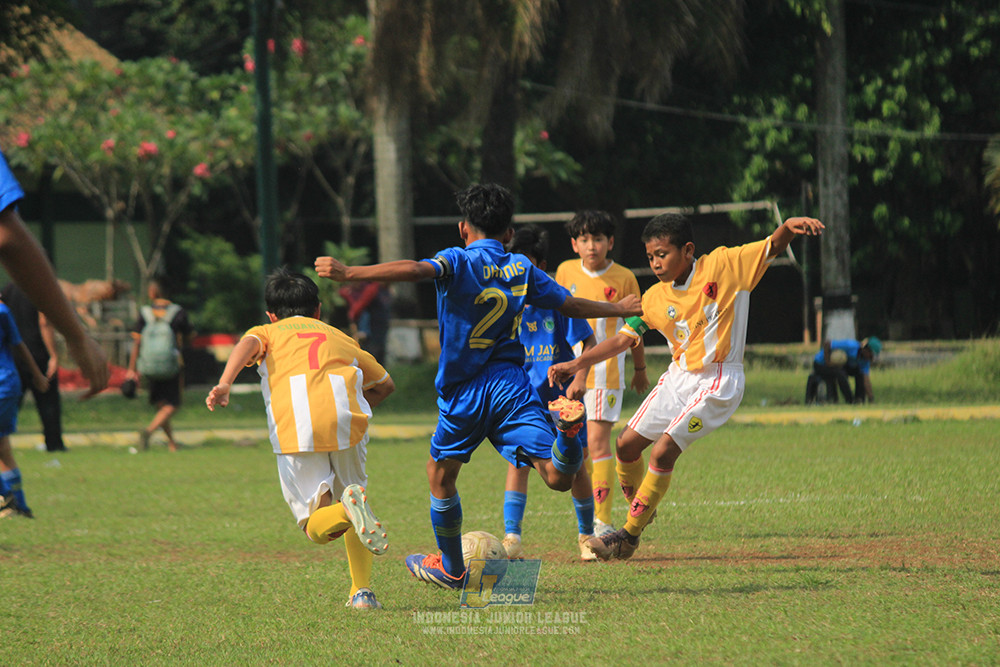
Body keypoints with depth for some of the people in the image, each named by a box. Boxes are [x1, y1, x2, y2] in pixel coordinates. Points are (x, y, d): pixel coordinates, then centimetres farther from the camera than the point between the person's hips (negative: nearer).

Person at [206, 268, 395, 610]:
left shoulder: (268, 332, 29)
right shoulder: (339, 336, 35)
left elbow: (248, 344, 4)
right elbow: (384, 384, 40)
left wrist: (224, 384, -11)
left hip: (294, 424, -2)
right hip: (344, 413, 2)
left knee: (316, 527, 6)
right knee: (353, 487, 24)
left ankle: (350, 509, -29)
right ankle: (362, 591, 7)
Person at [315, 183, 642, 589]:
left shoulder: (459, 261, -4)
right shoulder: (522, 268, 11)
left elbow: (416, 269, -24)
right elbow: (571, 305, 20)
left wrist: (349, 273, -31)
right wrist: (619, 309, 38)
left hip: (463, 393, -3)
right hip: (511, 384, 3)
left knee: (441, 476, 20)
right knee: (557, 477, -7)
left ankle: (452, 569, 29)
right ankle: (567, 431, -38)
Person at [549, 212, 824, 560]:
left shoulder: (722, 266, -11)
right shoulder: (655, 298, 1)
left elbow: (773, 246, -11)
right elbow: (623, 338, 5)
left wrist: (789, 226, -34)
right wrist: (577, 364, -5)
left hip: (718, 383, -6)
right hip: (678, 377, 6)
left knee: (663, 451, -16)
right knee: (627, 445, 5)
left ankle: (630, 533, -4)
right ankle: (639, 509, 30)